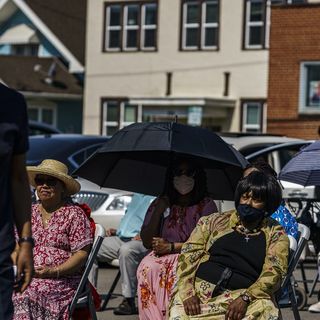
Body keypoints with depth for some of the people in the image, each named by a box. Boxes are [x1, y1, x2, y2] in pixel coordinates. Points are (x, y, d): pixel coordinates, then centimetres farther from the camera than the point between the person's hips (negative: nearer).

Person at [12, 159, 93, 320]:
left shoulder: (74, 213, 4)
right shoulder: (29, 213, 20)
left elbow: (82, 253, -3)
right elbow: (17, 247, 18)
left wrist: (53, 271, -15)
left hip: (63, 281, -4)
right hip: (27, 280, 4)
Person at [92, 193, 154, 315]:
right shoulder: (137, 196, 28)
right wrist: (116, 231, 18)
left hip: (141, 241, -9)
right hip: (120, 238, 9)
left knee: (126, 250, -40)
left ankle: (129, 300, -34)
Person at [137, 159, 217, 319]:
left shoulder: (206, 205, 4)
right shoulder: (160, 204, 13)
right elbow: (147, 243, 7)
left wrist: (172, 247, -13)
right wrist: (158, 212, -4)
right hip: (161, 256, 2)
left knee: (177, 271, -37)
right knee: (148, 267, -32)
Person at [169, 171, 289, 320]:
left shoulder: (275, 234, 11)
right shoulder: (214, 222, 15)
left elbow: (274, 271, -2)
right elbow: (188, 256, 8)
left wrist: (245, 298, -18)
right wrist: (188, 293, -9)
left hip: (247, 295, 0)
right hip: (201, 289, 0)